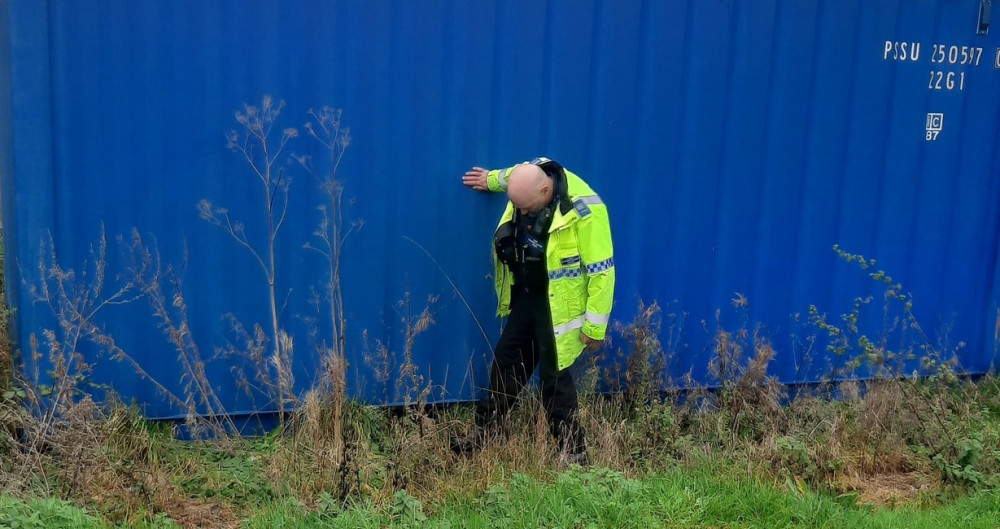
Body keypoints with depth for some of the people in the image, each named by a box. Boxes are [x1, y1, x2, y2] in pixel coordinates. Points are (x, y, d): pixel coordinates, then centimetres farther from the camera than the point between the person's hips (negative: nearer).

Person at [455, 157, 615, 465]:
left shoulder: (584, 210, -28)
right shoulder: (528, 179, -8)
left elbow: (601, 270, -23)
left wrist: (594, 326, -19)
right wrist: (492, 179, 33)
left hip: (557, 307, -7)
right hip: (525, 297, 7)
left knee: (554, 378, -3)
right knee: (505, 365, 15)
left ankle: (573, 453, 12)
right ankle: (484, 434, 30)